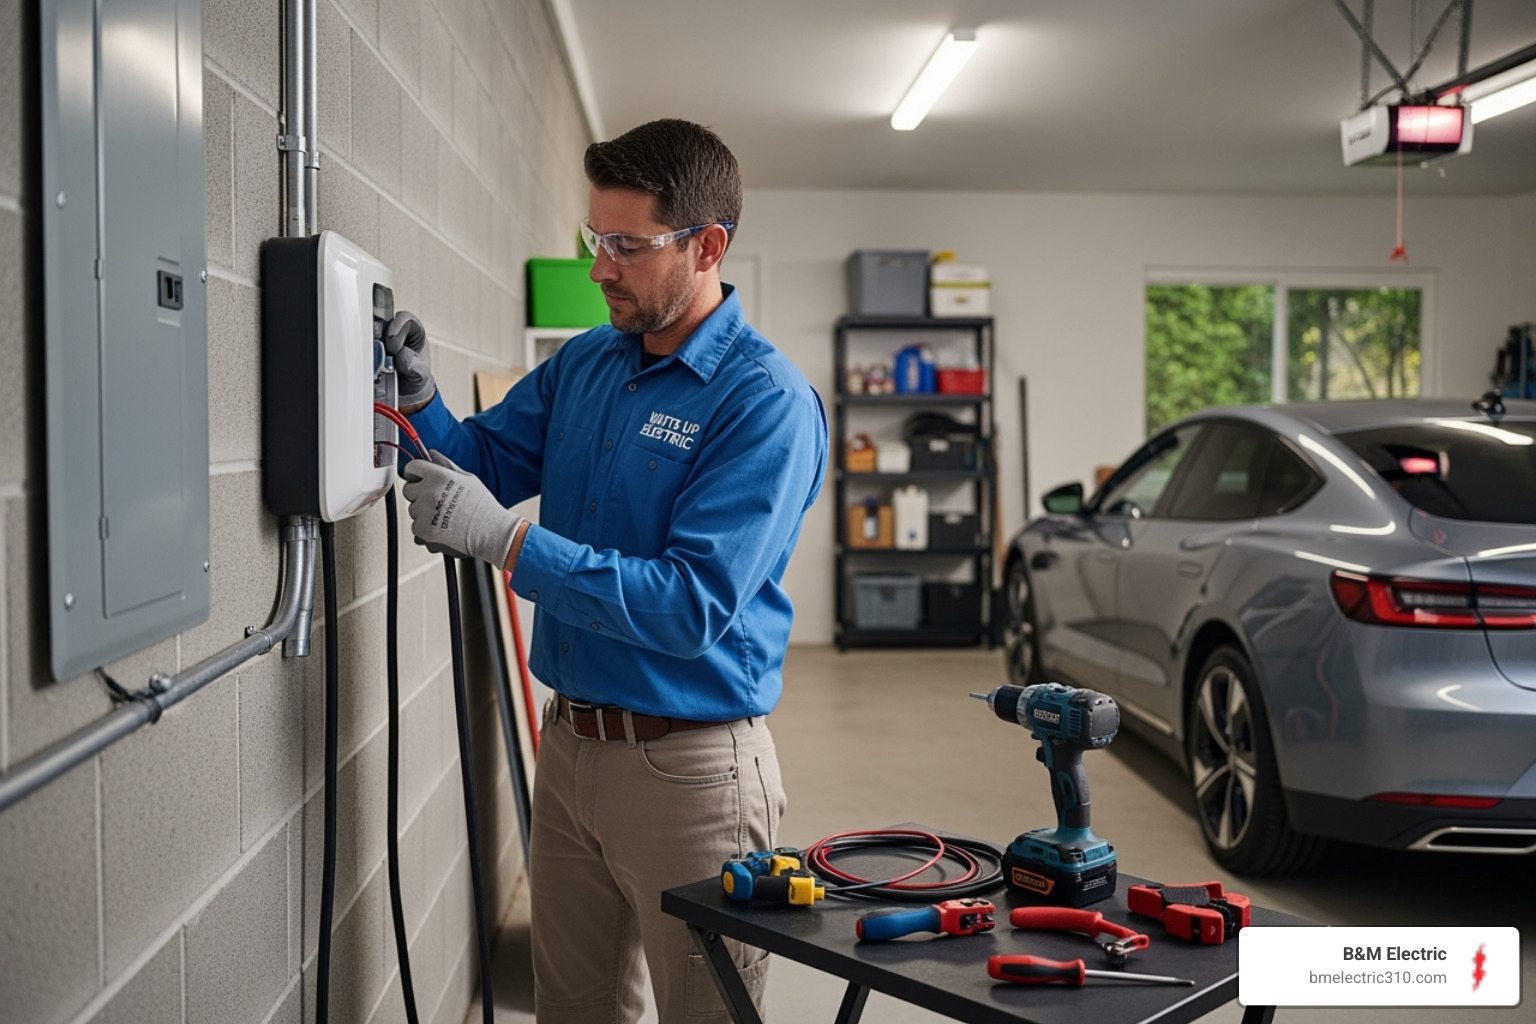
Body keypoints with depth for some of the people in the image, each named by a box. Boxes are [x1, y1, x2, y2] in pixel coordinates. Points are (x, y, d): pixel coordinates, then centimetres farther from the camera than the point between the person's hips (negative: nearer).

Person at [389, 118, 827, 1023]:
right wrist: (421, 402, -10)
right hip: (569, 744, 7)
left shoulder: (767, 401, -18)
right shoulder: (582, 364, 7)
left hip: (690, 768, -7)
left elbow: (694, 607, -25)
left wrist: (507, 538, -28)